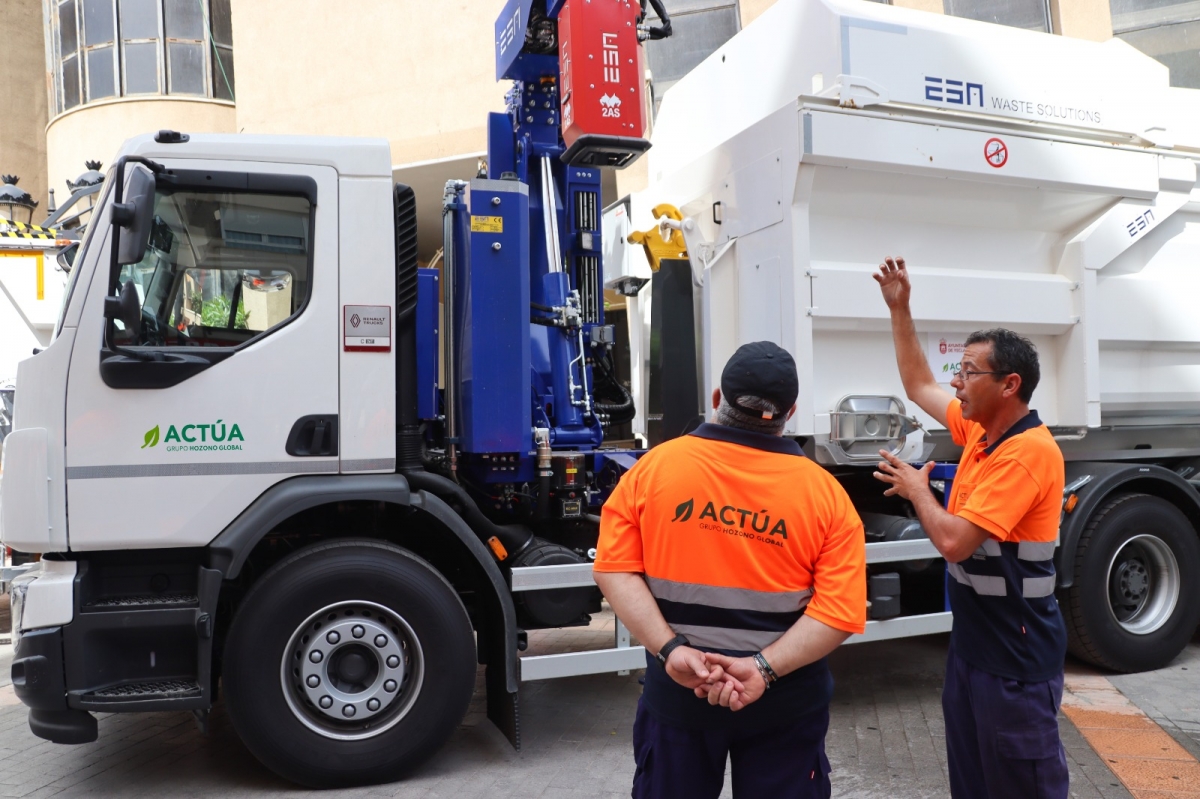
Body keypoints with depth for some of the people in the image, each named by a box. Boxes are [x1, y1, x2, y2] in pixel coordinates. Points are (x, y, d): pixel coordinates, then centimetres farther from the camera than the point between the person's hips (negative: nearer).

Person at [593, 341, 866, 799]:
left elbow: (614, 569, -11)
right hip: (784, 699, 0)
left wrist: (671, 650, -15)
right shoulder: (824, 491, -9)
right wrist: (764, 668, -18)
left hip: (676, 690, 1)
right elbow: (840, 610, -15)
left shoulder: (654, 467, -9)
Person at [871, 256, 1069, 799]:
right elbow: (918, 387, 19)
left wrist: (916, 490, -10)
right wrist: (899, 310, 16)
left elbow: (954, 541, -28)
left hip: (1015, 649, -9)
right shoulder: (979, 430, 3)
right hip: (972, 635, 9)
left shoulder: (1027, 450, -24)